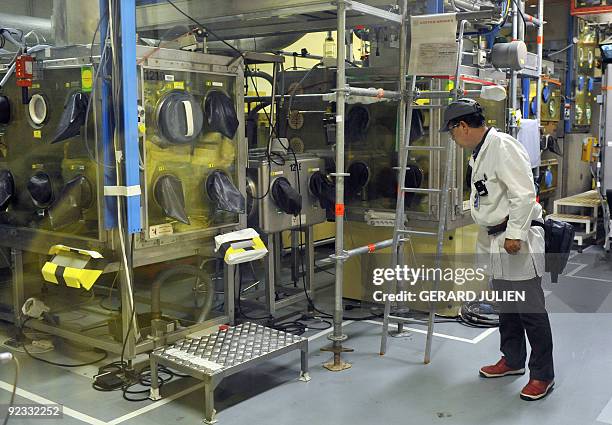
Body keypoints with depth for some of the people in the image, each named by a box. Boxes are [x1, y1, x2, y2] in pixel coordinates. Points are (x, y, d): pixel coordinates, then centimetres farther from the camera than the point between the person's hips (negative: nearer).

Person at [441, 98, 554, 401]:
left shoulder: (503, 146, -15)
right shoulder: (479, 154, 16)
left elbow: (524, 193, -21)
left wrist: (515, 234, -21)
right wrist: (487, 239, 24)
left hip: (518, 240, -10)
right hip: (495, 240, 10)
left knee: (530, 309, -3)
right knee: (506, 307, 18)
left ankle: (543, 375, 8)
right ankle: (513, 361, 33)